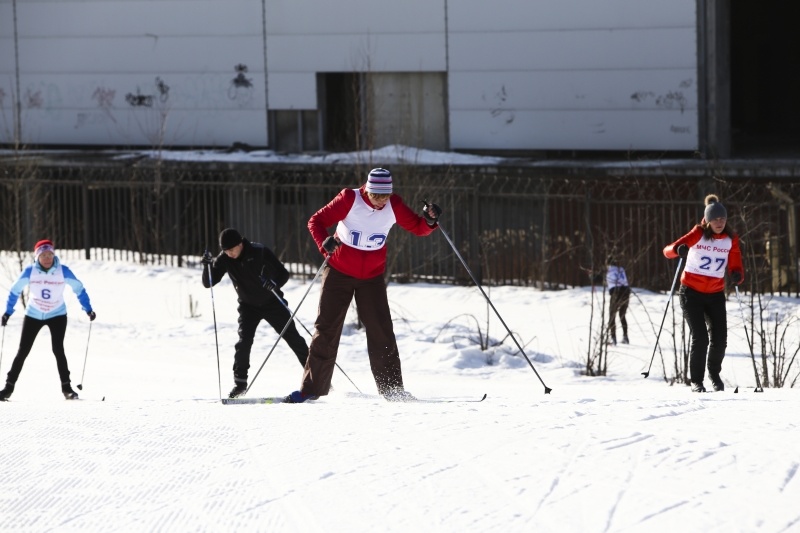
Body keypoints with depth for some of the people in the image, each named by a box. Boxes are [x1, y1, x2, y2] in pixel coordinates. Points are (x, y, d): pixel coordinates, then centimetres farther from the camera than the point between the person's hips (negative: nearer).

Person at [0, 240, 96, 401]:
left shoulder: (63, 271, -16)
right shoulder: (29, 272, -14)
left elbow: (79, 289, -4)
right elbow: (15, 291, -2)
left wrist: (88, 309, -10)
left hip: (57, 315, -1)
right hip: (33, 315, 1)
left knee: (58, 349, -15)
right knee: (23, 351, 0)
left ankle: (66, 387, -5)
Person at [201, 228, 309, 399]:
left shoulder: (260, 252, -22)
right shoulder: (224, 259, -14)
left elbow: (283, 274, -17)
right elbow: (208, 283, -14)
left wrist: (274, 284, -38)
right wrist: (208, 265, -33)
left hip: (272, 302, -2)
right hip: (248, 306, 2)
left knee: (293, 338, 1)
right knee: (244, 341, -18)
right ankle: (240, 381, -9)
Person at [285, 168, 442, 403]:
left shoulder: (393, 205, -9)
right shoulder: (349, 199, -17)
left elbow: (417, 228, 0)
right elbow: (316, 221, -17)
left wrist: (429, 220, -23)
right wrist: (325, 242, -36)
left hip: (372, 278, 2)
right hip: (339, 273, -2)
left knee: (381, 333, -3)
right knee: (326, 328, -1)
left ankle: (393, 391, 4)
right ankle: (312, 388, 7)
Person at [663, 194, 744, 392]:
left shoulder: (731, 240, 1)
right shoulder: (698, 234, -9)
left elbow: (736, 267, -3)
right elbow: (668, 251, -15)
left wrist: (737, 276, -27)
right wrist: (678, 250, -39)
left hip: (715, 295, 3)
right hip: (691, 293, -3)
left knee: (719, 339, -3)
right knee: (699, 337, -12)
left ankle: (714, 372, 25)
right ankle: (696, 380, 4)